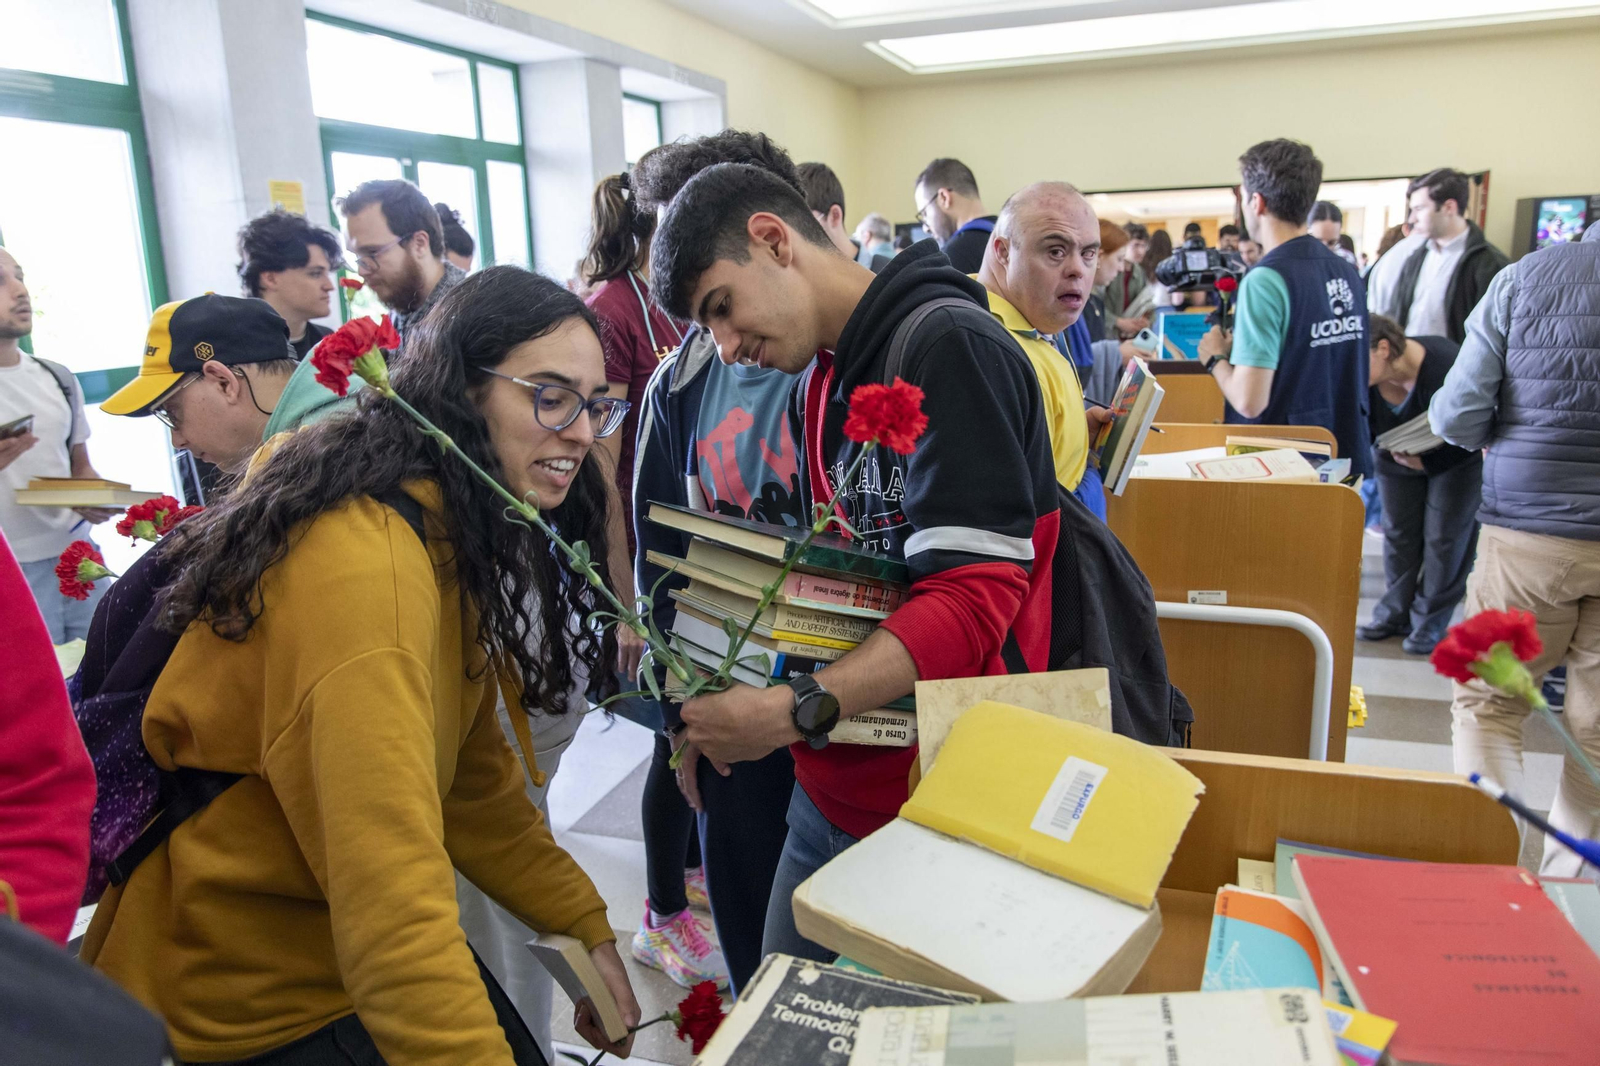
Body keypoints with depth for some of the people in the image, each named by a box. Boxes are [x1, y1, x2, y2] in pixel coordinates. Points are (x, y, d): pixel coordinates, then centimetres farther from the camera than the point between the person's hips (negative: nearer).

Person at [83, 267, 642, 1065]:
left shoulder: (452, 541, 0)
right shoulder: (361, 563, -30)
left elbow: (472, 780, 4)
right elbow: (390, 896, -36)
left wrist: (585, 925, 1)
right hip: (241, 995, -8)